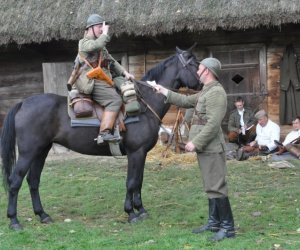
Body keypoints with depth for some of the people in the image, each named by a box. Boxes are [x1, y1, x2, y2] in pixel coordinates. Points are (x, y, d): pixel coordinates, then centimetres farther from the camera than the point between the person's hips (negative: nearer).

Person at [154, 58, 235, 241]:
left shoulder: (216, 92, -16)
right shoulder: (205, 92, 16)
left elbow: (213, 124, -24)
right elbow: (186, 101, 28)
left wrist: (195, 143, -23)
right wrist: (164, 92, 28)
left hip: (212, 148, -11)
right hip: (206, 148, 11)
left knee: (216, 186, -10)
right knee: (211, 186, 14)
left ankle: (228, 227, -7)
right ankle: (215, 222, 21)